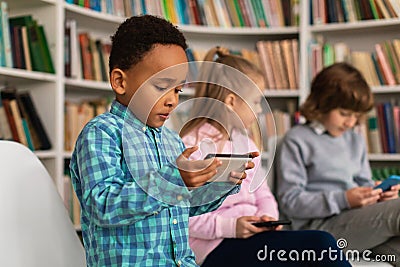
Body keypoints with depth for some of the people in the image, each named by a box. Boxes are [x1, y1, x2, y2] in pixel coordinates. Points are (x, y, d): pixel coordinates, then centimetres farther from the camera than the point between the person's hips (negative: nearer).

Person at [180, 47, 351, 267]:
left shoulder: (244, 142, 16)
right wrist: (230, 227, -22)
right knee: (320, 243, -25)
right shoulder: (192, 147, -10)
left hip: (249, 235, 8)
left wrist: (267, 216, -1)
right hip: (216, 248, -7)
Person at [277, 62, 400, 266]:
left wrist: (377, 192, 2)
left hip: (361, 221, 7)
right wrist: (344, 200, -18)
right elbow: (290, 201, -7)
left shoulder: (355, 140, 23)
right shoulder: (297, 140, 0)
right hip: (320, 226, -7)